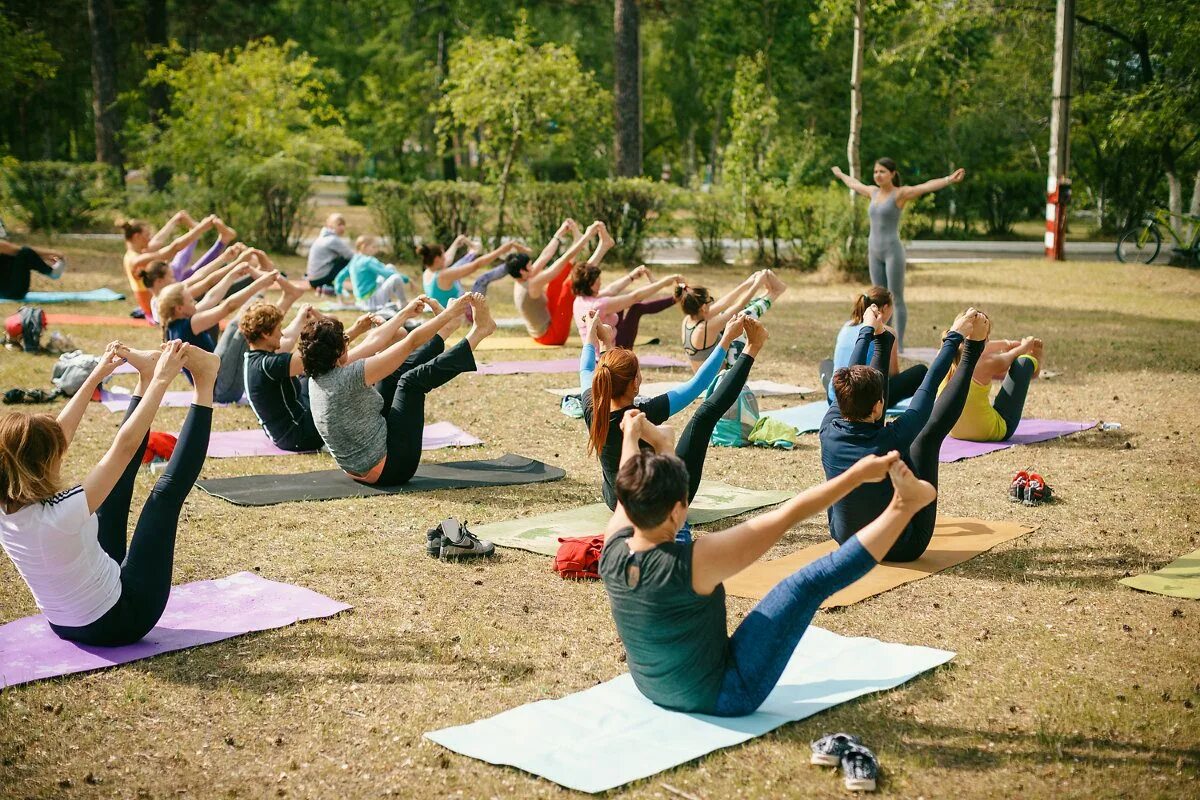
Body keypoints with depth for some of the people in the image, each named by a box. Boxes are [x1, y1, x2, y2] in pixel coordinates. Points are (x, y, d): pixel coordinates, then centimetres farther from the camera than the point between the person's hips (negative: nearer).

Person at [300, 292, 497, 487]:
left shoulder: (317, 376, -2)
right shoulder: (347, 378, -26)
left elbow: (374, 341, 12)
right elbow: (412, 341, -20)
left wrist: (406, 313, 21)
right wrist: (450, 313, -10)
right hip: (388, 469, -9)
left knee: (396, 372, 10)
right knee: (413, 381, -8)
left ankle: (448, 327, 23)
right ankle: (478, 332, 4)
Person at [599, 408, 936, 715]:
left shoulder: (613, 551, -17)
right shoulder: (693, 563, -34)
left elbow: (632, 490, 7)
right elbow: (787, 515, -28)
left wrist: (631, 436, 24)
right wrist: (857, 474, -20)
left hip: (649, 687, 7)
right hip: (720, 697, -6)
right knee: (810, 583, -11)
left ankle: (660, 446, 33)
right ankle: (904, 506, -1)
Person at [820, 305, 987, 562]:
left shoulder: (829, 430, -21)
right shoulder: (892, 439, -33)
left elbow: (850, 380, -2)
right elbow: (929, 385, -19)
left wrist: (867, 330, 14)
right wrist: (954, 336, -6)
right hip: (902, 548, -4)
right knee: (930, 435, -2)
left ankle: (883, 341, 28)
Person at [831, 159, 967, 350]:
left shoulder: (901, 193, -8)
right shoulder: (874, 192, 13)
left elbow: (927, 186, -24)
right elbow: (855, 184, 34)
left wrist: (949, 180, -40)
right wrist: (841, 175, 51)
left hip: (893, 251, -7)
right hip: (875, 253, 7)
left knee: (897, 300, -2)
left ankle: (899, 345, 3)